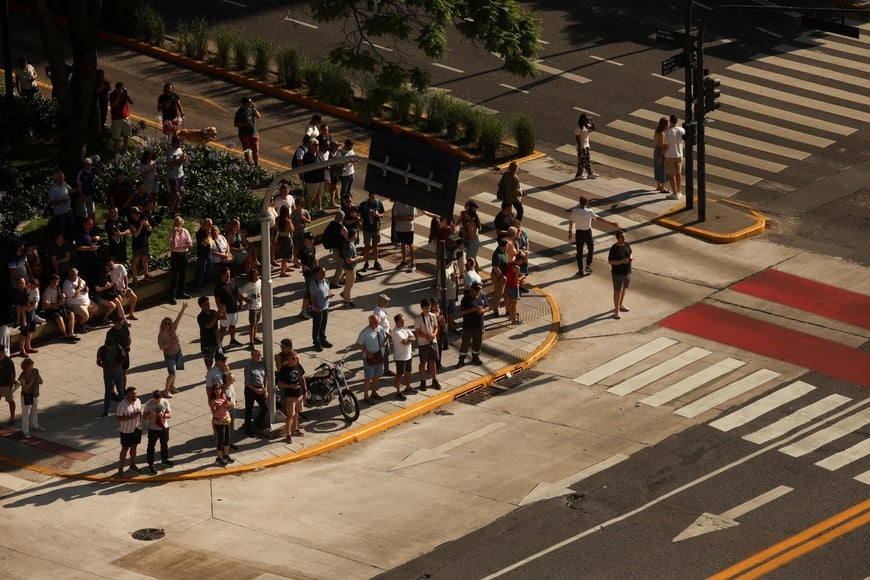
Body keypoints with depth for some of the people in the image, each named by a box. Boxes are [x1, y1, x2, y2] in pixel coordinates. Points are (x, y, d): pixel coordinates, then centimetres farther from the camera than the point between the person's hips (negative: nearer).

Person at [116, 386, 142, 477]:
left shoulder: (138, 401, -5)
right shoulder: (122, 404, -24)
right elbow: (117, 418, -21)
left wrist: (140, 424, 9)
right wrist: (130, 417, -31)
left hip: (137, 429, 6)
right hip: (126, 430, -6)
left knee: (134, 447, 19)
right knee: (125, 449, 5)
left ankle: (132, 466, 36)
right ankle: (120, 468, 18)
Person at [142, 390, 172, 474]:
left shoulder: (165, 402, -11)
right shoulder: (148, 404, -16)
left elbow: (170, 415, -7)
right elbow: (144, 416, -9)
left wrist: (163, 415, -28)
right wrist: (151, 415, -29)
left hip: (164, 427, 3)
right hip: (153, 429, -3)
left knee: (165, 444, 22)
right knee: (151, 446, 6)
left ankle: (164, 459, 45)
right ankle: (150, 465, 18)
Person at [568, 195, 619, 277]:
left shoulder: (574, 211, -13)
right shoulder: (589, 212, -17)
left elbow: (571, 222, -3)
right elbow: (599, 219, -14)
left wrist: (570, 232, 12)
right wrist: (610, 223, -7)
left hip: (578, 233, 1)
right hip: (588, 232, -1)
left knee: (579, 252, 10)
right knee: (591, 249, 22)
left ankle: (580, 270, 15)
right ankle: (588, 266, 17)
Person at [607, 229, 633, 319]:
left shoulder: (626, 245, -4)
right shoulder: (614, 249, -22)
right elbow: (610, 261, -19)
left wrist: (630, 258, -10)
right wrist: (622, 261, -30)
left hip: (627, 272, 7)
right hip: (618, 273, -7)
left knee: (624, 289, 20)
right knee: (618, 291, 2)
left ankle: (620, 305, 39)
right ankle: (616, 310, 12)